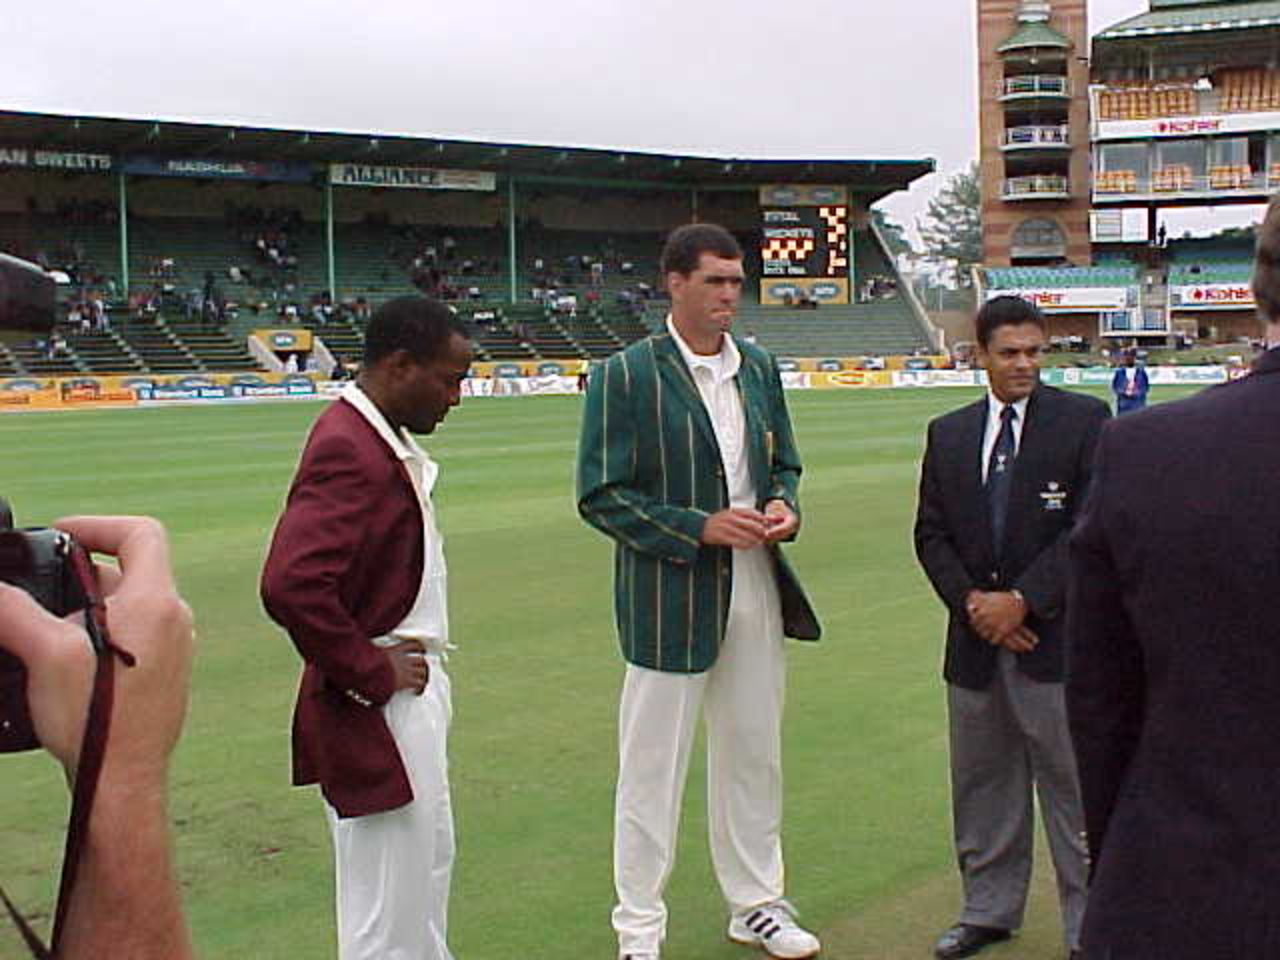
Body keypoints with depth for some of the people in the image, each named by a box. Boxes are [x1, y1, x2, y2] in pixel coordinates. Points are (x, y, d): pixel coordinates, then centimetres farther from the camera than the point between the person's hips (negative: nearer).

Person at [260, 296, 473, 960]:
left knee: (430, 863, 26)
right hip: (379, 716, -10)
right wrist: (373, 676, -21)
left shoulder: (379, 438, 9)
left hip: (412, 694, 10)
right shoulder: (348, 451, -23)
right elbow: (290, 586, -34)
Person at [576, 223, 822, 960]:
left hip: (755, 590, 6)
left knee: (754, 756, 16)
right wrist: (700, 528, -19)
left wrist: (782, 505, -5)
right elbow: (601, 496, -11)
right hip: (670, 596, -5)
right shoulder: (627, 375, -9)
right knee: (653, 768, 5)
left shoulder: (760, 369, 8)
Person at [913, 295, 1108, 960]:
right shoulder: (948, 434, 10)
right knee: (982, 783, 14)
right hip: (975, 640, 4)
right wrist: (971, 601, -7)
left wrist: (1023, 600, -15)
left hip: (1055, 638, -4)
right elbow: (931, 532, 9)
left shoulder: (1083, 420, -3)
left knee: (1073, 787, 3)